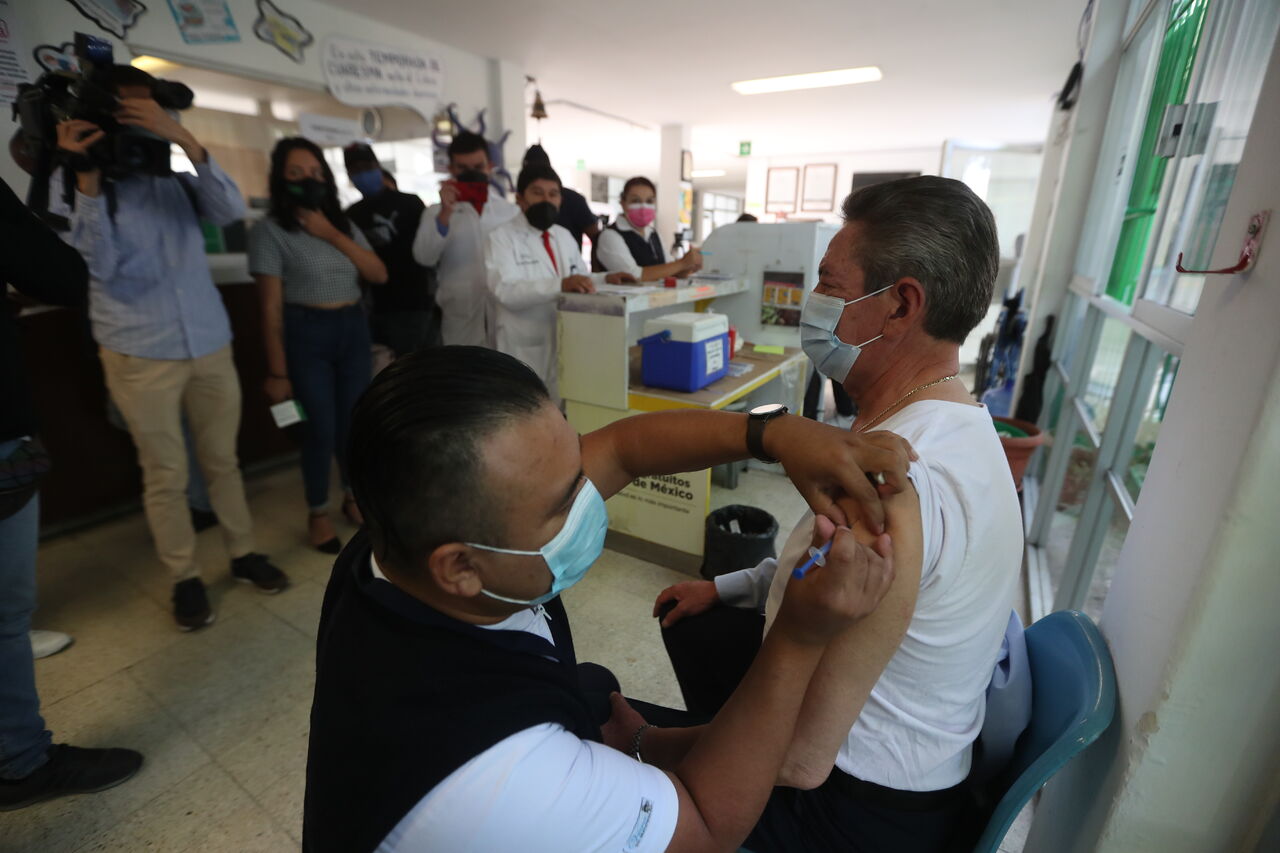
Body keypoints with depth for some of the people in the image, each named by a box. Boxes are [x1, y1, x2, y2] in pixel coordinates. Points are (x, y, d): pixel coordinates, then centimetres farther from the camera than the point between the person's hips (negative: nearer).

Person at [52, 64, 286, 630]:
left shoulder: (178, 173, 9)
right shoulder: (71, 183, 2)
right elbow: (96, 264, -12)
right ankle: (185, 577, 20)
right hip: (140, 354, -2)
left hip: (210, 343, 2)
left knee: (222, 460, 12)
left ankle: (243, 554, 26)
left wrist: (184, 139, -22)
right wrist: (87, 176, -17)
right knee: (165, 473, 6)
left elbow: (230, 211, -12)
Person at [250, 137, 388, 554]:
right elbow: (271, 307, -9)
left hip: (354, 328, 5)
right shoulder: (270, 229, -5)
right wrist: (277, 370, -10)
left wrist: (331, 234, -9)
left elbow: (379, 274, 0)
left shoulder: (343, 223, 11)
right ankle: (318, 514, 20)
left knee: (354, 422, 8)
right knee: (320, 428, -1)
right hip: (306, 334, -4)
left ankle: (353, 497, 30)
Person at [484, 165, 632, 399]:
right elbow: (505, 290, -22)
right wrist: (559, 285, -35)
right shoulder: (502, 237, -7)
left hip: (566, 346, 6)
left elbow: (580, 279, 21)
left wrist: (605, 278, 0)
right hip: (525, 351, -6)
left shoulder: (564, 236, 14)